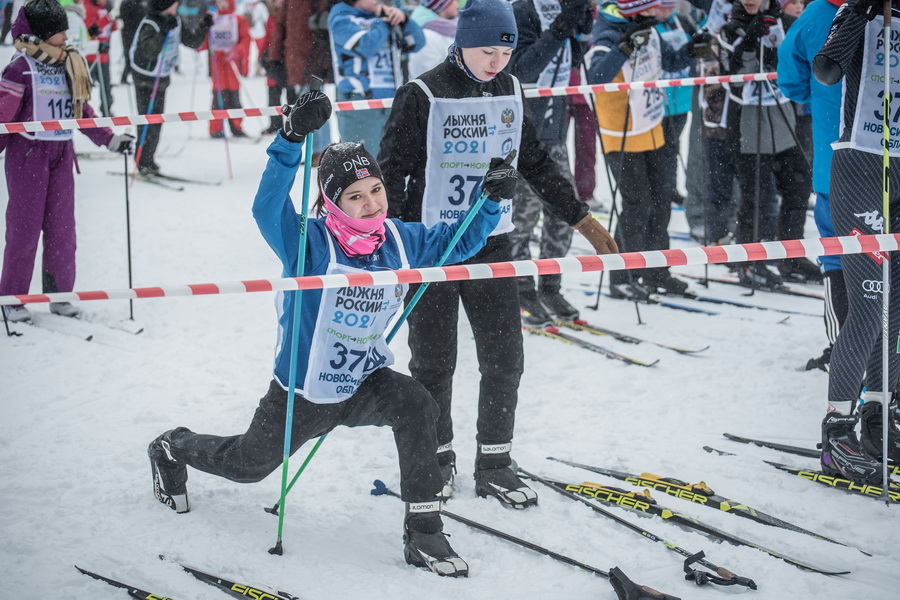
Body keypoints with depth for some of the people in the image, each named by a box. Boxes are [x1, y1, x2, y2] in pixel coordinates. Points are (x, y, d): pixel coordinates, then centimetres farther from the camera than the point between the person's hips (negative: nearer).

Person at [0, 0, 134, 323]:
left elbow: (82, 111, 17)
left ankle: (58, 293, 16)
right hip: (27, 153, -6)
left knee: (62, 226, 6)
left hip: (61, 153, 6)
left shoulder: (71, 65, 10)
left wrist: (110, 140, 12)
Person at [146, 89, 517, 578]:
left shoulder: (400, 241, -8)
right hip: (302, 392, -3)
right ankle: (172, 450, 54)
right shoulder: (311, 243, -25)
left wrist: (491, 200, -8)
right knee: (247, 464, 20)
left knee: (414, 405, -29)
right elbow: (268, 210, -45)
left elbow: (458, 242, 8)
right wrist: (292, 140, -57)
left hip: (365, 384, 3)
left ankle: (423, 531, -21)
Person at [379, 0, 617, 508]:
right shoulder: (424, 96, -11)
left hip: (492, 244, 4)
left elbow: (537, 164, 15)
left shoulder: (510, 91, 5)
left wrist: (583, 219, 14)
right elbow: (391, 171, -8)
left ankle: (494, 462, 15)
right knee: (435, 361, 5)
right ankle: (438, 458, 22)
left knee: (504, 357, 2)